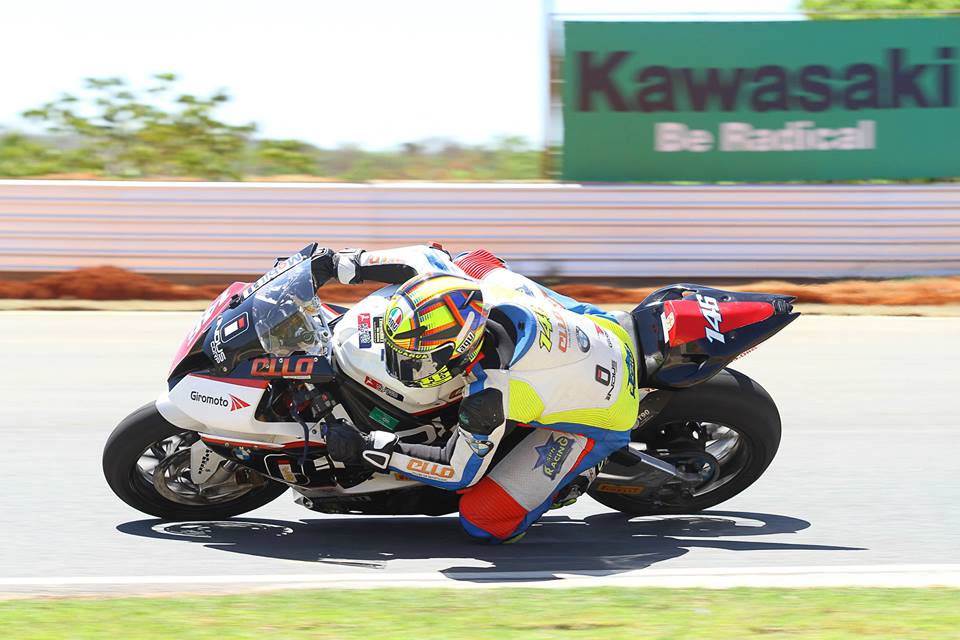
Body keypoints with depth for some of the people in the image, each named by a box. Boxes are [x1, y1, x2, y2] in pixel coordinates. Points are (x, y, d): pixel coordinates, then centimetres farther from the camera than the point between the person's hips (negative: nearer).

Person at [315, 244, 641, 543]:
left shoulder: (488, 399, -40)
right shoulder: (487, 285, -26)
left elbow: (459, 473, -22)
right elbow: (432, 258, -3)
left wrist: (369, 448, -22)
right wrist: (347, 264, -7)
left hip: (599, 420, -7)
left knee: (484, 522, -13)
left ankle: (569, 475, 9)